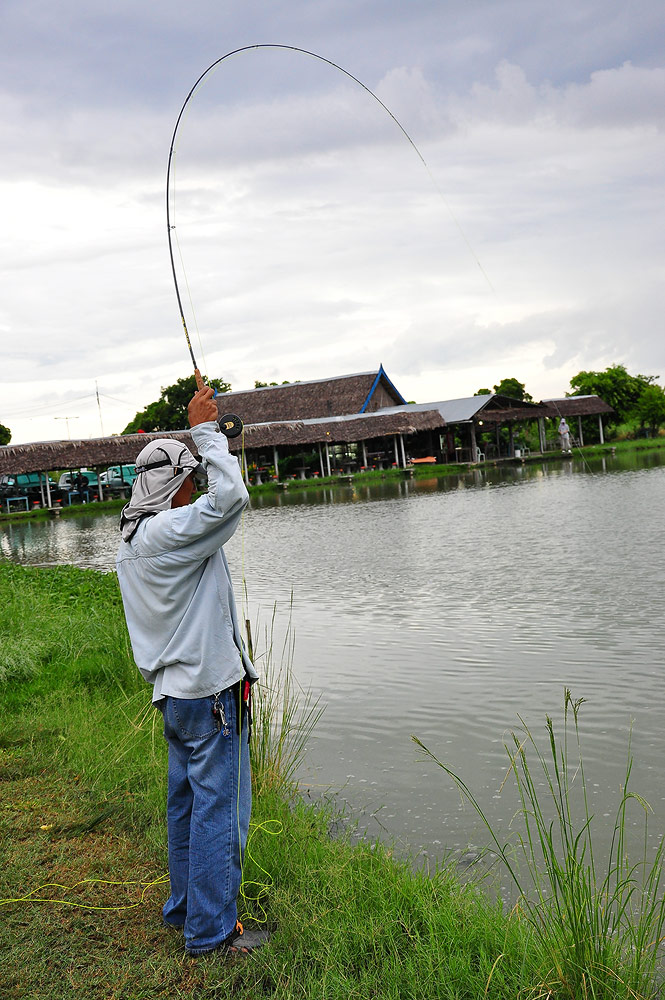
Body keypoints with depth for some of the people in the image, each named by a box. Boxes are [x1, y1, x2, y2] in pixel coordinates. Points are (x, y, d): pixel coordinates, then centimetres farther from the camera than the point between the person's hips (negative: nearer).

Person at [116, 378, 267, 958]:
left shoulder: (132, 542, 11)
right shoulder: (170, 531, -19)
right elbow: (230, 497, -29)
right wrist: (206, 430, -18)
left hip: (172, 690, 10)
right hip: (209, 691, -10)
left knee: (187, 802, 19)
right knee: (219, 807, -1)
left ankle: (185, 908, 31)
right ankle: (211, 933, 8)